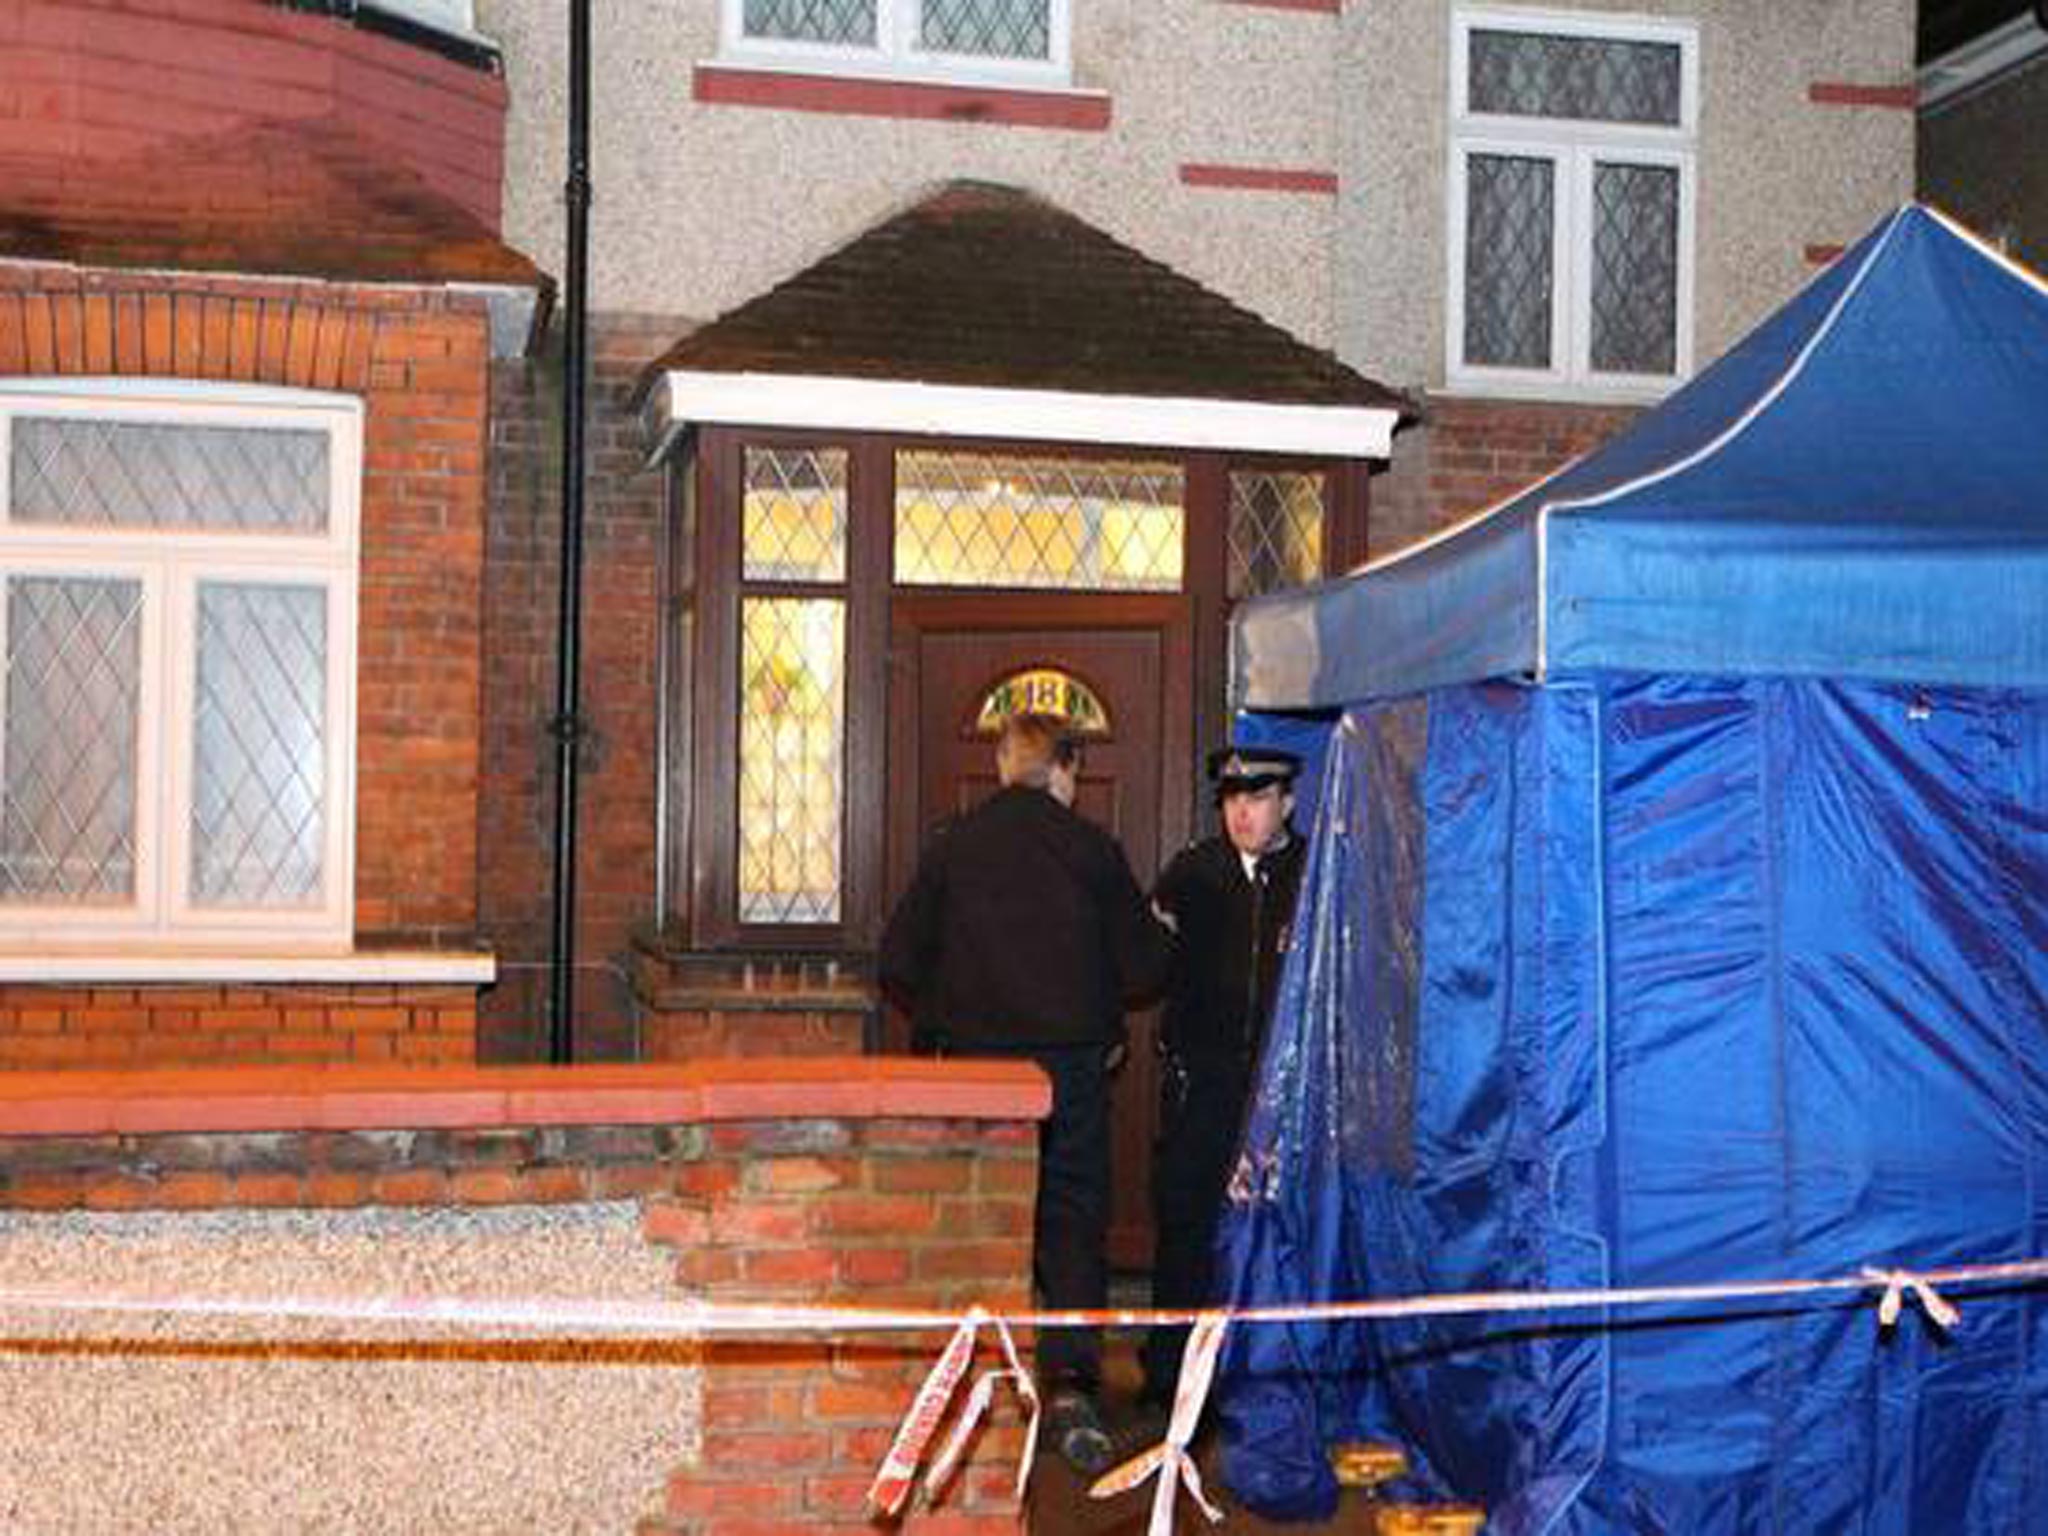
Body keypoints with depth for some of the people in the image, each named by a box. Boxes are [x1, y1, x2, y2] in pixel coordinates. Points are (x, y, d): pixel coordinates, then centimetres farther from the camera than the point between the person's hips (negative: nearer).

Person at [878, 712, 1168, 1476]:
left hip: (974, 1062, 1)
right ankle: (1071, 1383, -9)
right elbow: (1146, 968, 0)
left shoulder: (953, 845, -1)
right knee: (1072, 1218, 5)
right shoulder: (1091, 848, -3)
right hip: (1071, 1063, -1)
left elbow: (898, 964, 0)